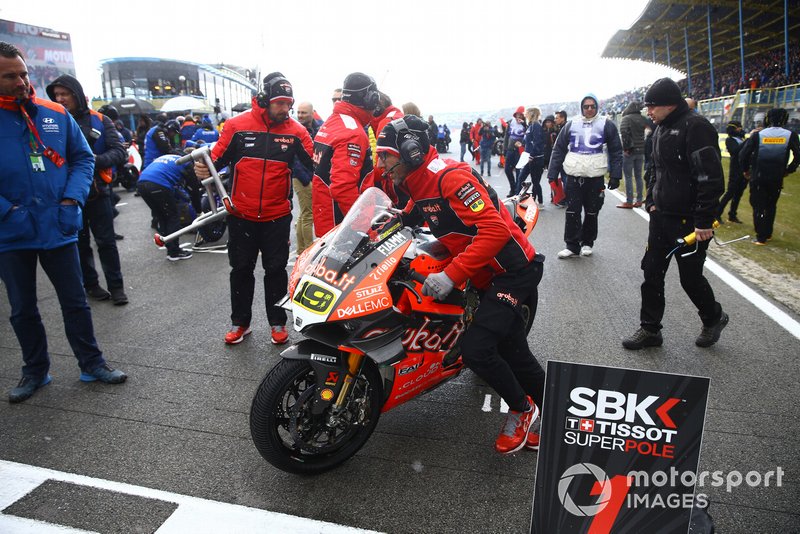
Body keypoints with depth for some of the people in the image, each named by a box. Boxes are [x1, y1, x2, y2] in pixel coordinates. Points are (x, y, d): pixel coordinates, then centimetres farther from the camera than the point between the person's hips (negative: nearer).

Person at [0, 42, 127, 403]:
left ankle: (92, 363, 25)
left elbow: (83, 158, 6)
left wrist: (72, 200, -7)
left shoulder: (56, 114, -1)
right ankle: (35, 370, 31)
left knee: (75, 301, 11)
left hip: (59, 228, 1)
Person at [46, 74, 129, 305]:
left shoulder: (99, 121, 0)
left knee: (106, 242, 2)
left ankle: (116, 286, 10)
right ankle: (90, 284, 23)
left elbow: (120, 152, -6)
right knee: (80, 243, 10)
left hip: (97, 191, -1)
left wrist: (96, 160, -23)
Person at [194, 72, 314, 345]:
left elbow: (314, 163, -3)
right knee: (241, 269, 13)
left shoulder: (296, 130, -3)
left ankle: (277, 321, 25)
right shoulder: (237, 125, -5)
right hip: (241, 215, 0)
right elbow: (218, 158, 0)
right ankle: (240, 321, 28)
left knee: (276, 270, 10)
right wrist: (204, 169, -19)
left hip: (277, 216, 0)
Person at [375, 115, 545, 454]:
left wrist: (452, 275, -31)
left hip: (513, 270, -9)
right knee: (514, 355, 13)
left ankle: (522, 408, 9)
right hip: (486, 276, 9)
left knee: (475, 348, -18)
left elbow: (495, 229, -29)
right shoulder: (417, 186, 7)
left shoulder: (449, 177, -22)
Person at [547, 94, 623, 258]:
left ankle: (587, 243, 22)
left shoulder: (606, 125, 3)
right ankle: (572, 245, 8)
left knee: (592, 213, 8)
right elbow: (558, 150, 7)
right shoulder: (571, 125, 7)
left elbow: (616, 151, 2)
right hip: (573, 177, 1)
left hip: (595, 178, -1)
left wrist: (615, 175, -5)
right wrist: (552, 174, 2)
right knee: (572, 212, 1)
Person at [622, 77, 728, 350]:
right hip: (662, 216, 8)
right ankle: (650, 330, 18)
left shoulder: (695, 127, -17)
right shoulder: (661, 129, 11)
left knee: (690, 277, 5)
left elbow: (711, 178, -22)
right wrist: (651, 201, 11)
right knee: (652, 272, 8)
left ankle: (714, 318, 33)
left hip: (690, 221, -8)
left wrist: (704, 221, -22)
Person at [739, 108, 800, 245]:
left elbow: (743, 154, -7)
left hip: (757, 177, -2)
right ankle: (768, 233, 26)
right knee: (771, 206, 18)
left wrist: (746, 170, 8)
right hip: (776, 178, 2)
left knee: (758, 206, 4)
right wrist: (789, 170, 12)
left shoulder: (757, 135, -5)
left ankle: (761, 237, 1)